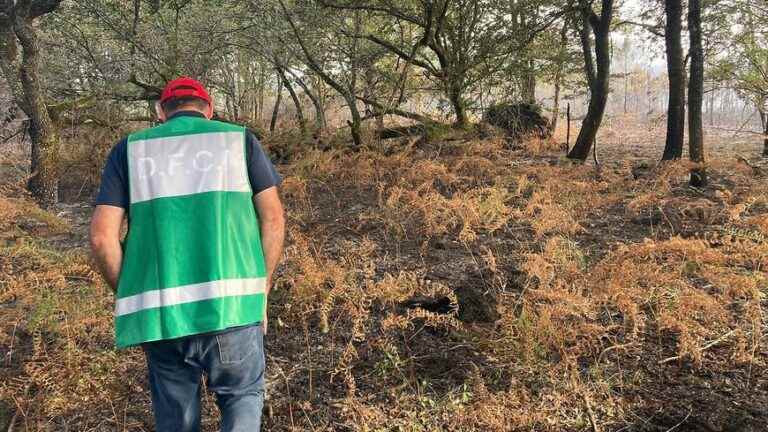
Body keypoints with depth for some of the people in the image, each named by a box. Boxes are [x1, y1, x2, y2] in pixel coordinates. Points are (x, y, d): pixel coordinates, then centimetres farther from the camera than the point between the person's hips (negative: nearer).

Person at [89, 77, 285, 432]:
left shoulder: (130, 149, 11)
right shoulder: (239, 139, 10)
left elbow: (102, 237, 2)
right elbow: (273, 220, 2)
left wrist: (129, 298, 13)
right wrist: (261, 294, 9)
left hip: (159, 312, 2)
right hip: (231, 303, -1)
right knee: (243, 396, 20)